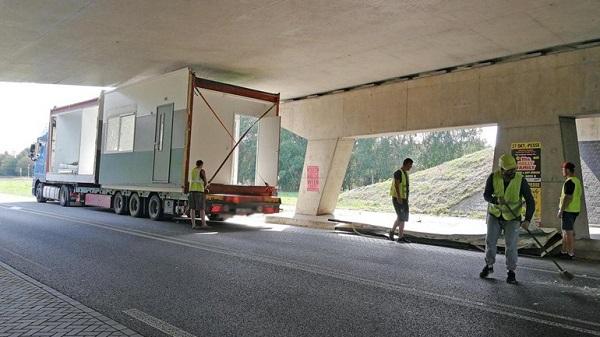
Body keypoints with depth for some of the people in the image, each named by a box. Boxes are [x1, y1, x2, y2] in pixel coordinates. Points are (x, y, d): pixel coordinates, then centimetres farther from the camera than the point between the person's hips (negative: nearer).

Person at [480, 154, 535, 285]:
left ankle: (511, 272, 12)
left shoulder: (521, 180, -19)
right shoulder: (493, 177, -15)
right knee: (490, 241, 4)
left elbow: (530, 201, -18)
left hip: (512, 218, -2)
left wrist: (527, 219, -30)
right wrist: (496, 200, -35)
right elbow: (486, 195, -12)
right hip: (495, 215, 2)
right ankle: (489, 265, 25)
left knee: (511, 245, -5)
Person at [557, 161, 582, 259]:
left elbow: (567, 197, -22)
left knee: (568, 231, -3)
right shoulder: (577, 180, 15)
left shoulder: (569, 182, -17)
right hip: (575, 210, 10)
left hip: (568, 210, -10)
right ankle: (564, 250, 22)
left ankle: (571, 253, 2)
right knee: (566, 231, 16)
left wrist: (561, 210, -18)